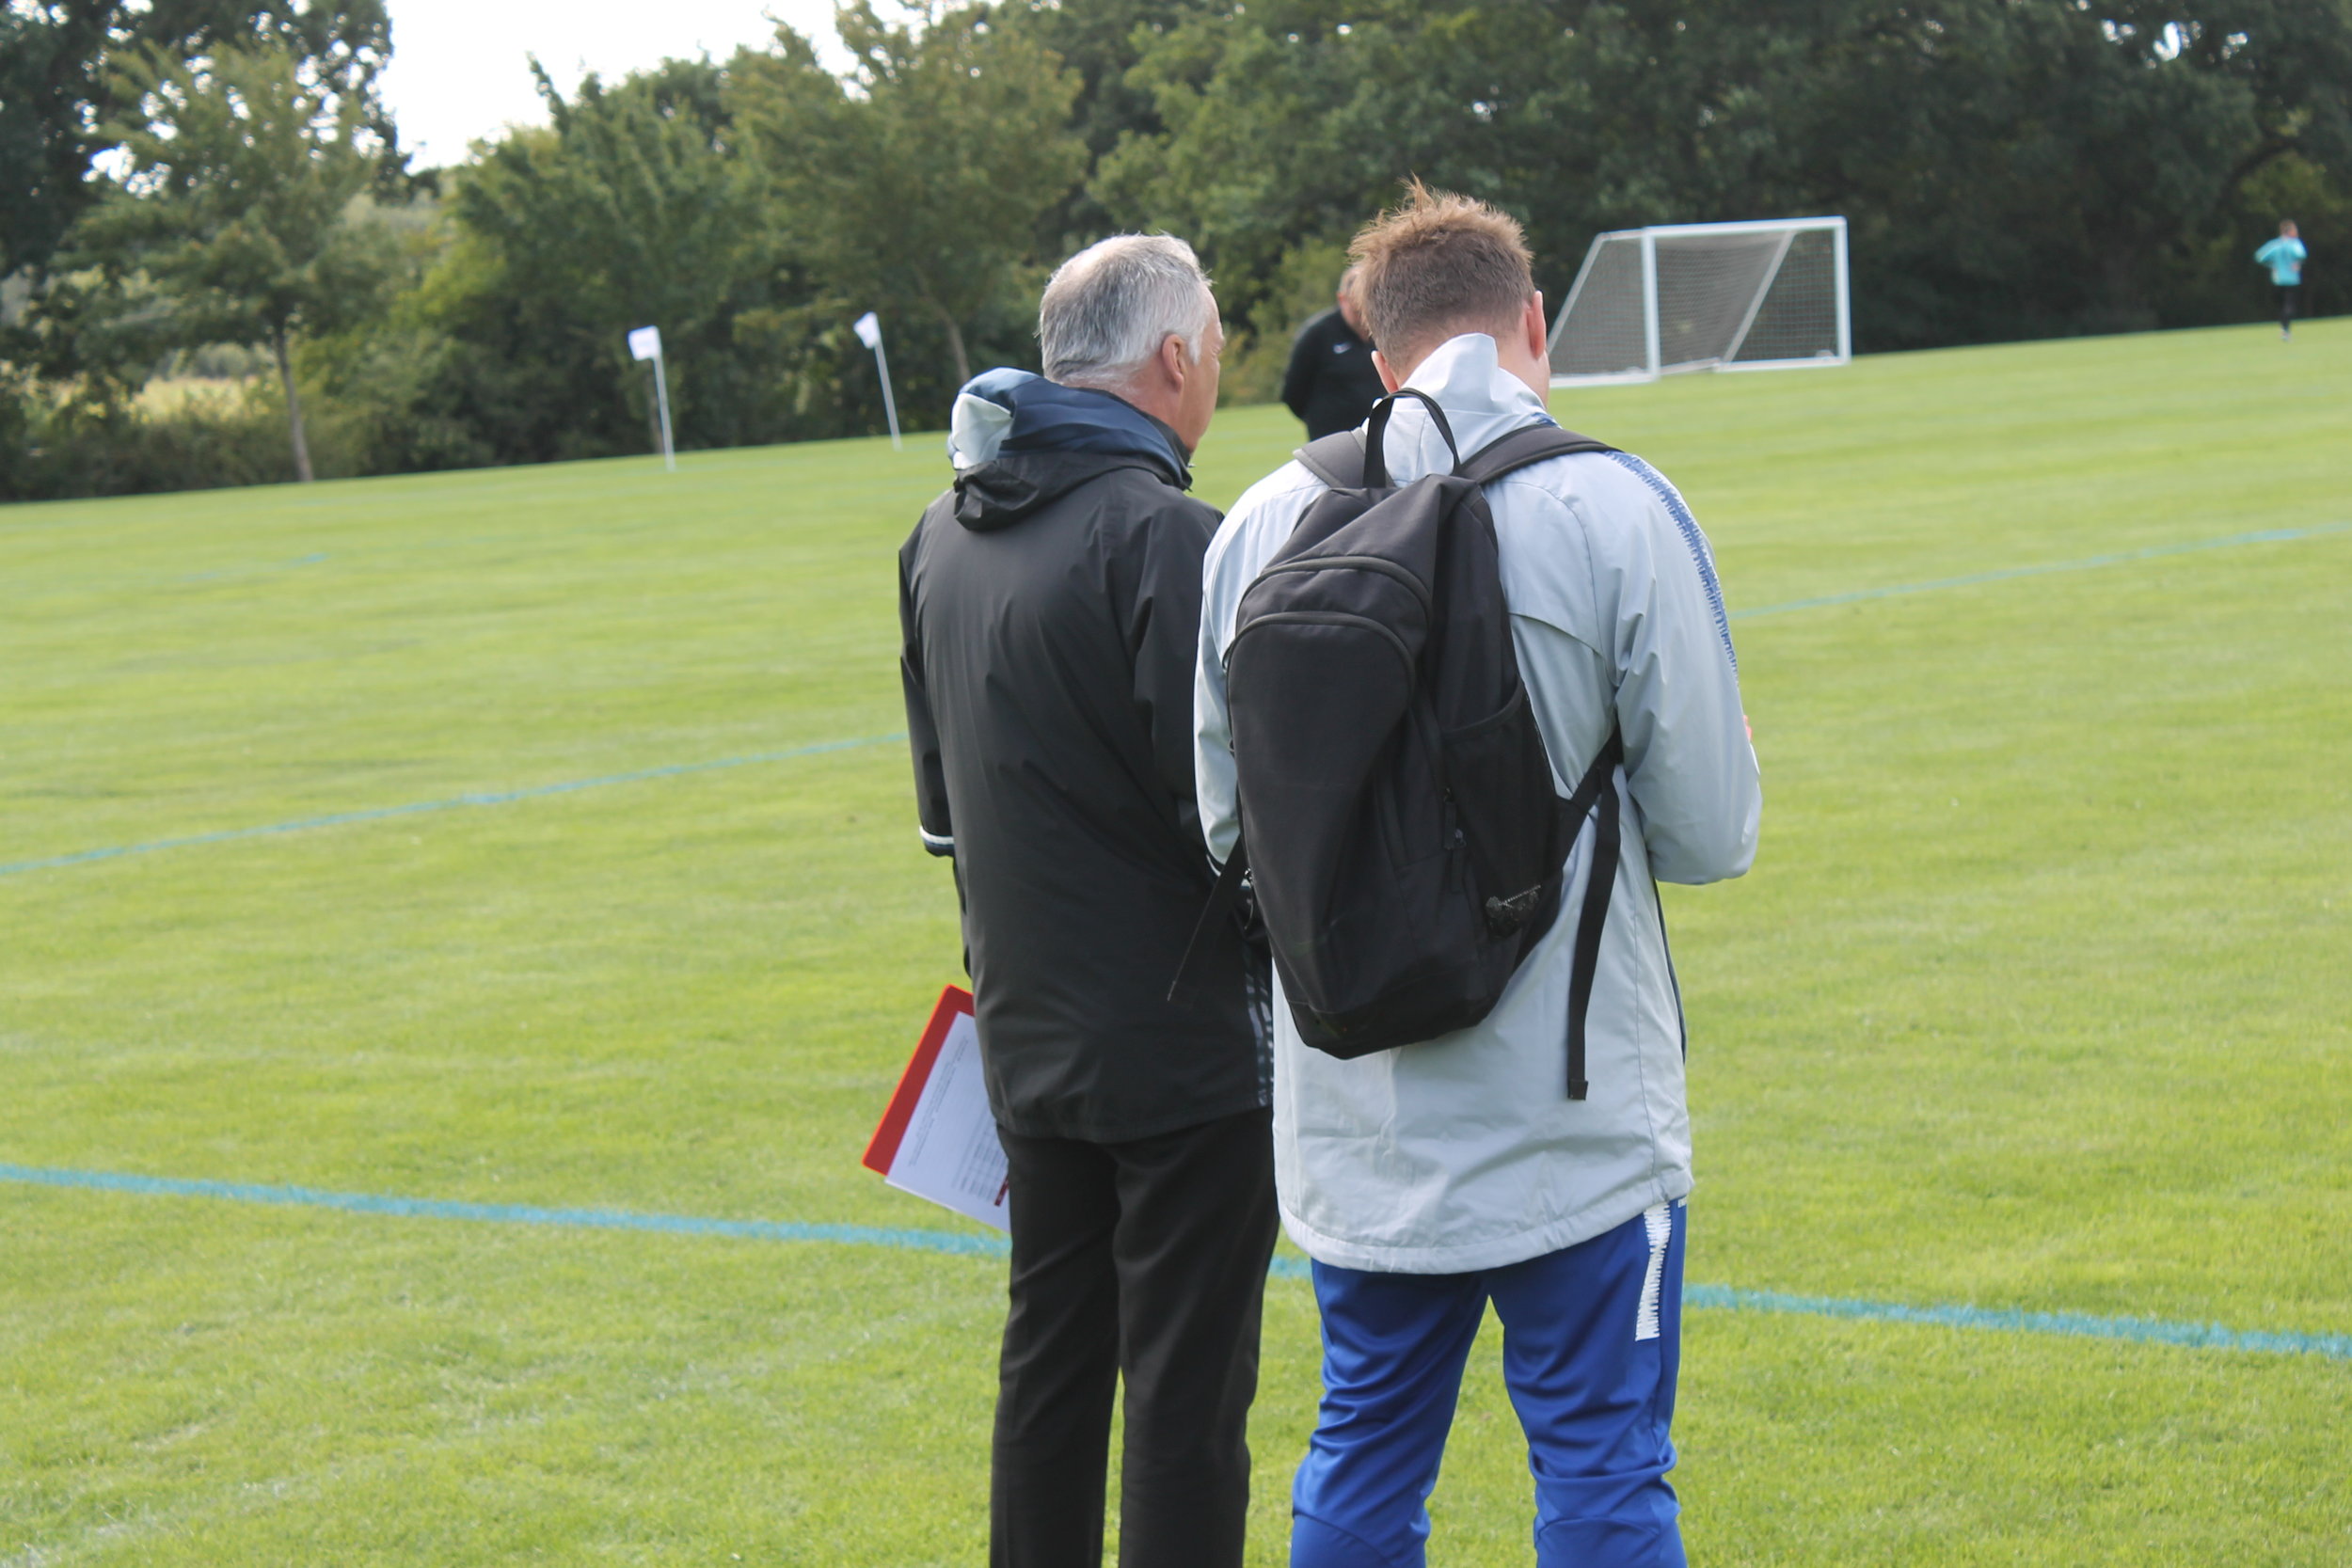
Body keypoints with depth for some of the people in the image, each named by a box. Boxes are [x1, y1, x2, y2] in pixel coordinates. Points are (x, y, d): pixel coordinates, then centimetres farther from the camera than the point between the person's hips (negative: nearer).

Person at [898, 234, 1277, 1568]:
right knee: (1189, 1396, -1)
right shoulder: (1160, 532, -18)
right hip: (1187, 1045, -8)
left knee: (1051, 1364, 18)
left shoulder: (944, 532, 9)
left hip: (1030, 1041, 8)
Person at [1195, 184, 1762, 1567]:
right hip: (1573, 1120, -4)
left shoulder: (1263, 525, 1)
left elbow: (1223, 826, 8)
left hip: (1352, 1126, 4)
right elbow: (1714, 832, -8)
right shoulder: (1614, 506, -10)